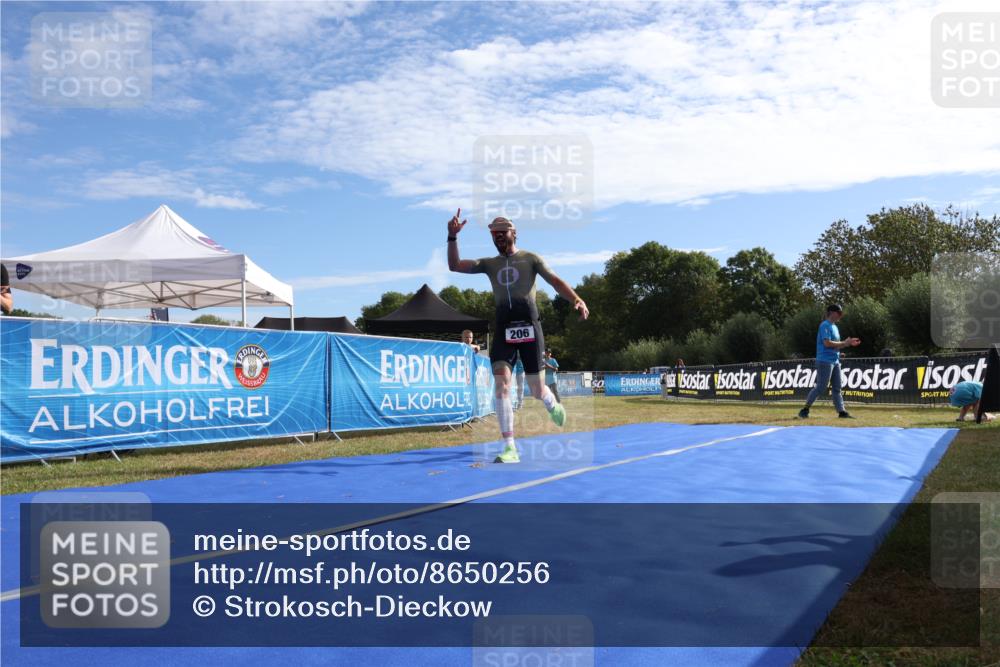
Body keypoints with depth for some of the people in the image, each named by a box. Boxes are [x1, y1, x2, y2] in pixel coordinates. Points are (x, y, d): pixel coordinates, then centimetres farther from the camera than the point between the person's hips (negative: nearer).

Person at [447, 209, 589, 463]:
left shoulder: (530, 258, 7)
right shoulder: (489, 263, 16)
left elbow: (556, 281, -3)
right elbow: (455, 265, 10)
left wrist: (576, 300, -21)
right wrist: (453, 236, -3)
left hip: (529, 327, -2)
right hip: (503, 330, 2)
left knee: (536, 390, 2)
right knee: (501, 386, -15)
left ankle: (554, 406, 41)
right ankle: (510, 449, -13)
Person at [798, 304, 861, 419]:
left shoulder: (834, 327, 18)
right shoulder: (825, 325, -11)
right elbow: (827, 343, -21)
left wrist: (849, 343, 9)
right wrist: (844, 343, -14)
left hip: (835, 361, 10)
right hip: (825, 361, -10)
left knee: (837, 388, 7)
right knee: (821, 387, -9)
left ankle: (841, 412, 9)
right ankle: (805, 409, -2)